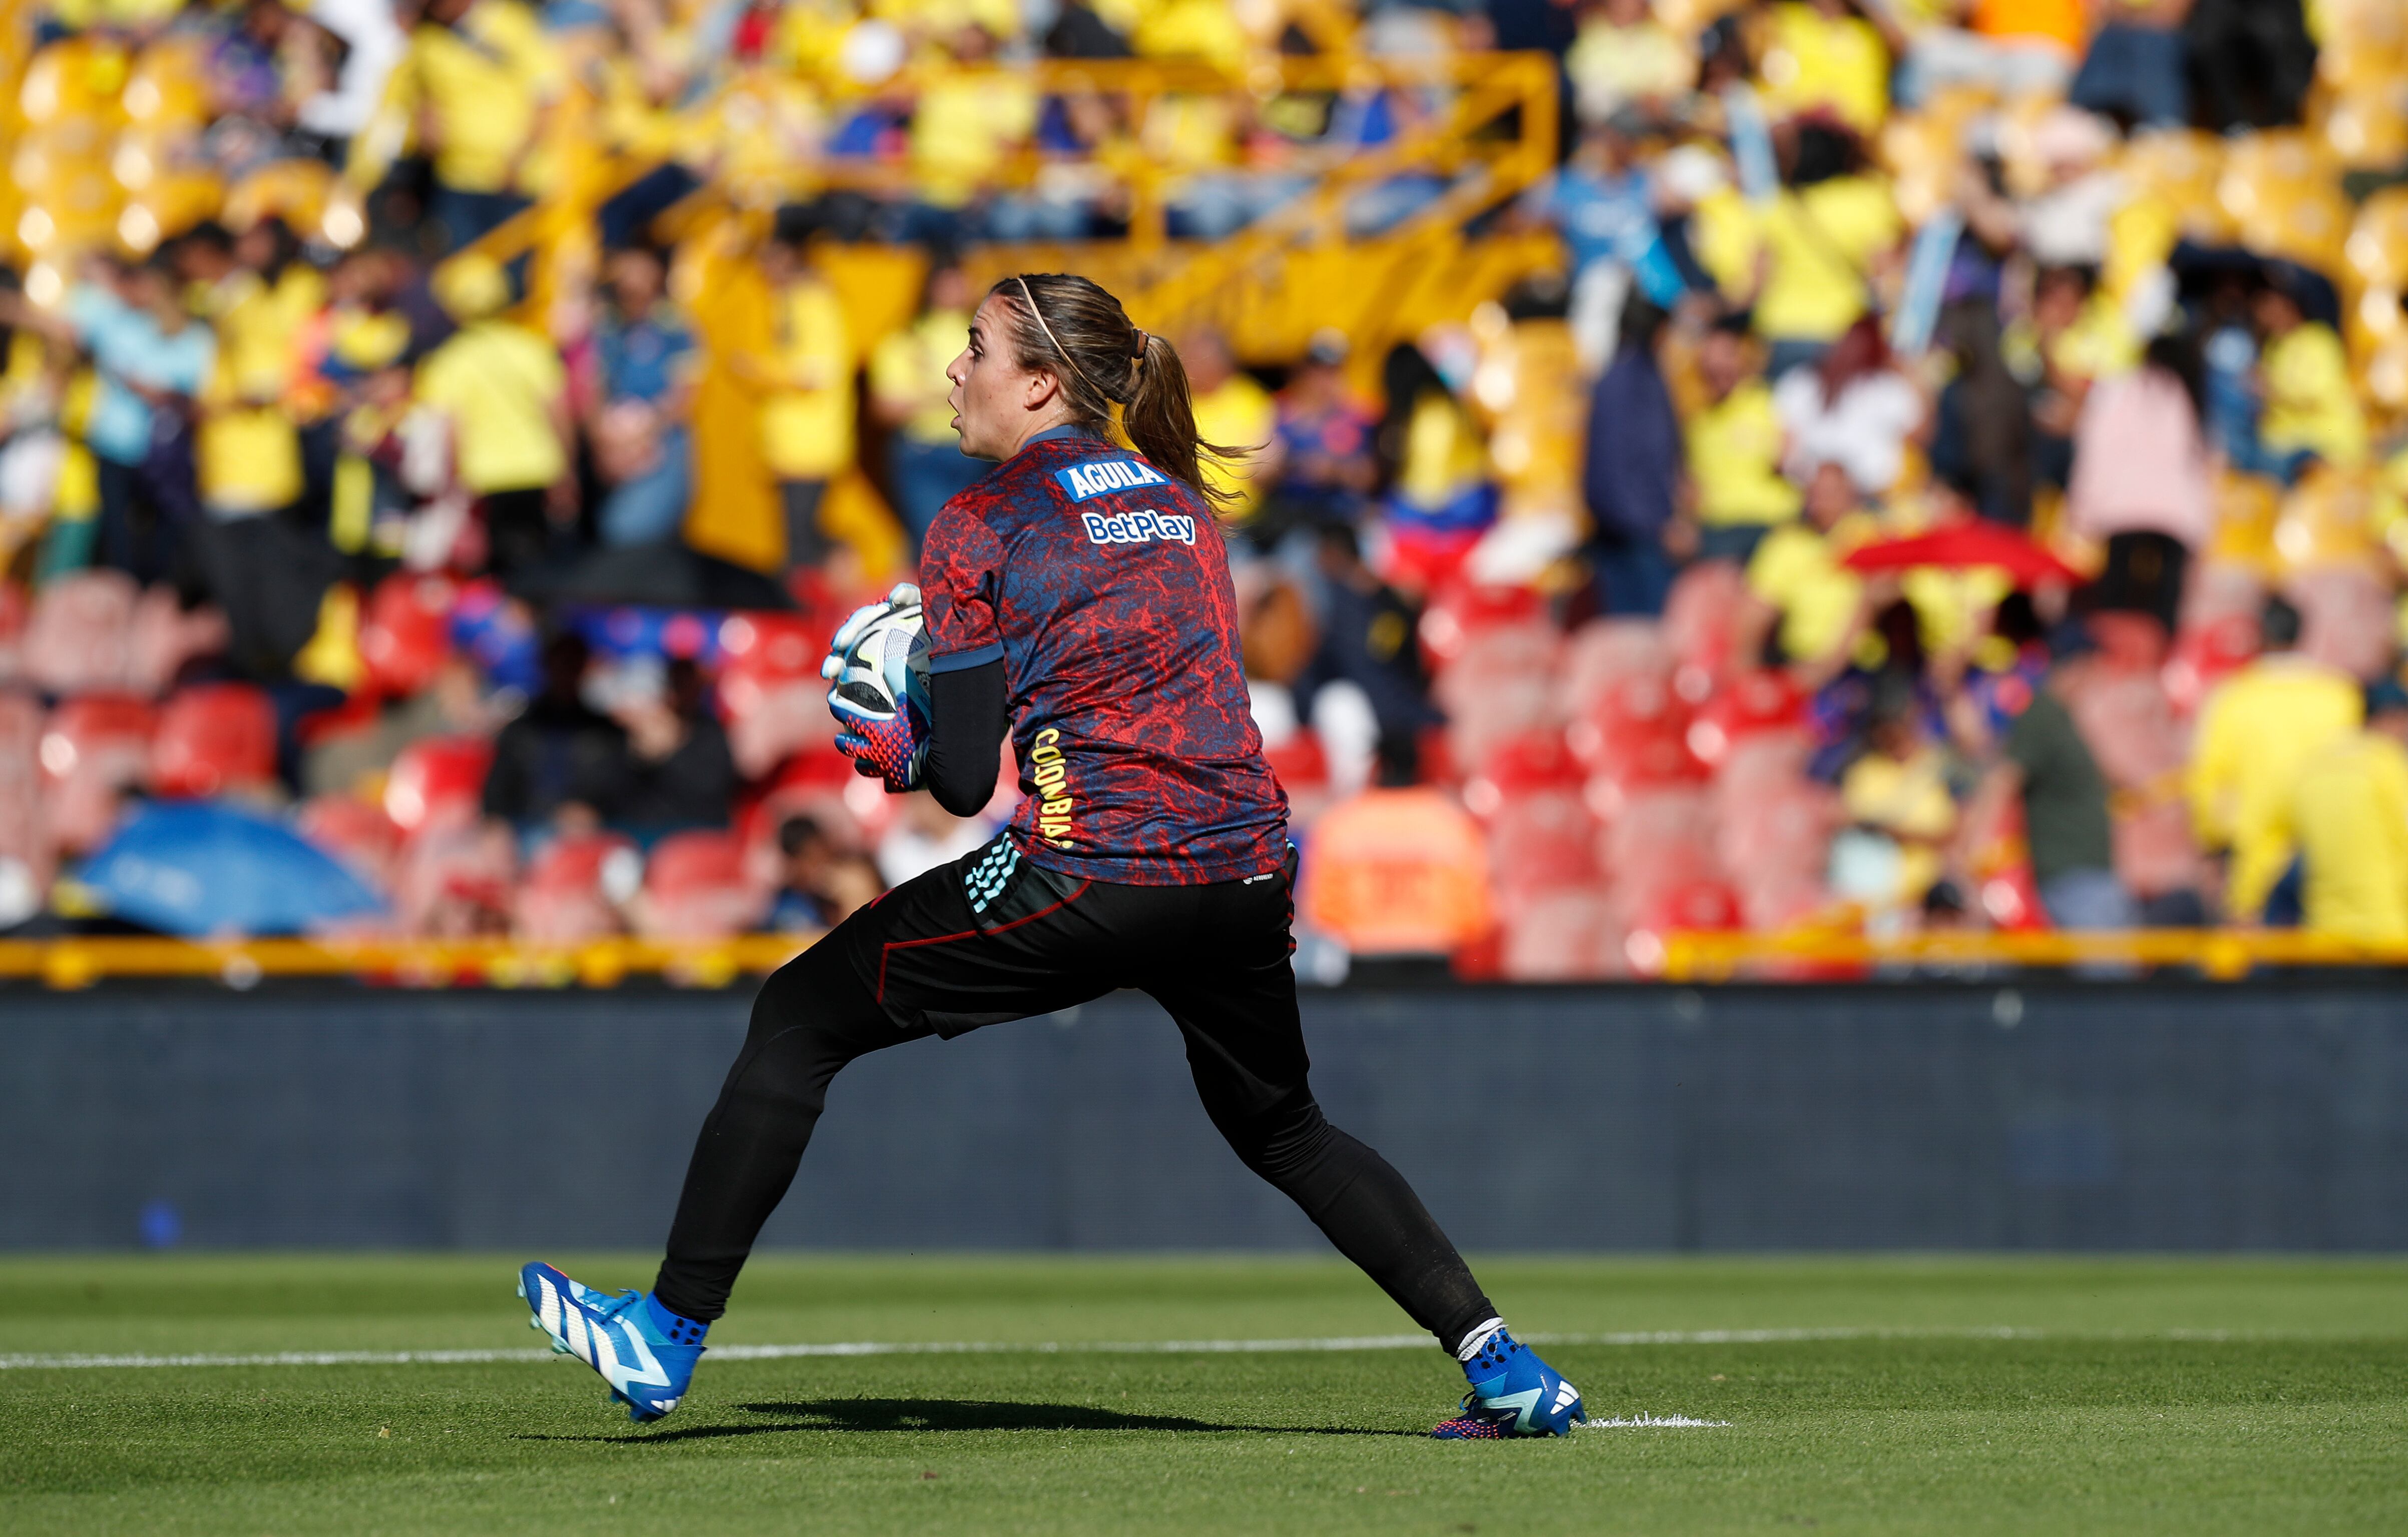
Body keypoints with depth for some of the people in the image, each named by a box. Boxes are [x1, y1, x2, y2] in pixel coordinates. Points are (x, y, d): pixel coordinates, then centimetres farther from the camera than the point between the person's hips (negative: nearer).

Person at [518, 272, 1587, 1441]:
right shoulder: (1182, 502, 18)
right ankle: (1499, 1364, 18)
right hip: (1247, 872, 6)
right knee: (1284, 1131, 28)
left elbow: (964, 779, -2)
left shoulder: (980, 529, 1)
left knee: (799, 1019, 8)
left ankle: (667, 1334, 8)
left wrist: (898, 750, 20)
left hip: (1091, 877, -6)